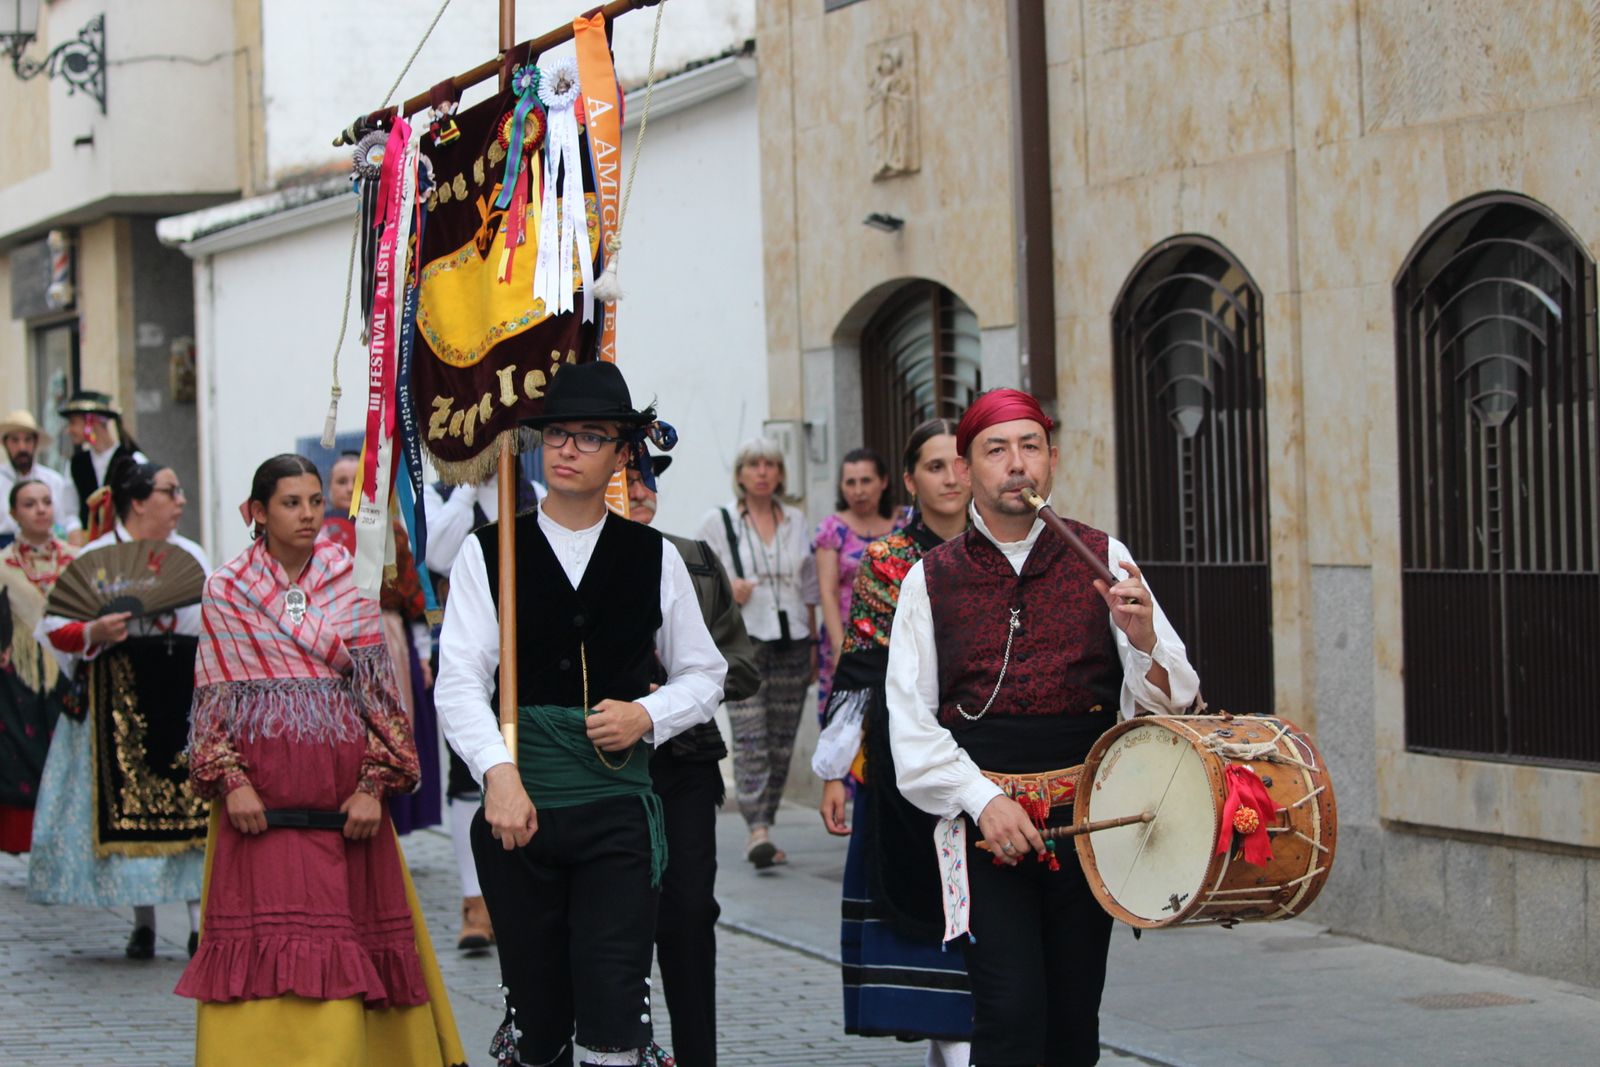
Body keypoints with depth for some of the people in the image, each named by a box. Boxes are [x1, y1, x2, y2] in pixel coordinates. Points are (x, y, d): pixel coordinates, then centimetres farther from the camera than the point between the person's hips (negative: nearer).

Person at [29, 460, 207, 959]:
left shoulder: (191, 555, 14)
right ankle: (143, 922, 8)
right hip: (120, 700, -3)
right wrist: (93, 633, -21)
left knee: (194, 803, -3)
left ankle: (201, 922, -2)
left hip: (187, 693, 3)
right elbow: (54, 627, -5)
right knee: (131, 802, -2)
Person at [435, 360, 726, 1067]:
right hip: (519, 806, 0)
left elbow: (704, 673, 15)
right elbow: (459, 683, -5)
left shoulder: (654, 557, 8)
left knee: (615, 1010, -10)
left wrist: (648, 716, -5)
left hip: (619, 804, 0)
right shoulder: (487, 553, 3)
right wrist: (499, 774, -20)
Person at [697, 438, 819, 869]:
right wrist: (726, 589, -13)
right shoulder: (718, 522, 5)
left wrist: (814, 644, 14)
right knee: (750, 740, -16)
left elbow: (810, 589, 18)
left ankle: (763, 831, 9)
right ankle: (758, 829, -25)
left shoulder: (796, 522, 14)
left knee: (781, 743, 3)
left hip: (791, 643, 4)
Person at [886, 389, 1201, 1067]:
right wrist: (982, 800, -11)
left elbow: (1167, 700, 3)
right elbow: (910, 724, 2)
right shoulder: (931, 579, 5)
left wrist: (1142, 637, -19)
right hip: (982, 816, -1)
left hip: (1086, 815, 2)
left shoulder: (1103, 559, 6)